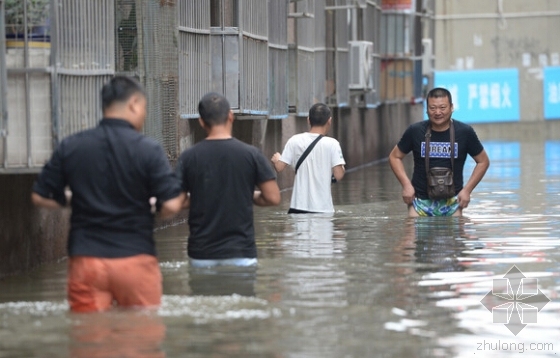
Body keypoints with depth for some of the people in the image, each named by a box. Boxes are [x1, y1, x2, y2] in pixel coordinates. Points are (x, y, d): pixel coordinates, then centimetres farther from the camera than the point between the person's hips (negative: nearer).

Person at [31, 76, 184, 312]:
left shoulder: (69, 147, 2)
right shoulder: (148, 149, -8)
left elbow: (40, 197, 7)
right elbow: (171, 206, -12)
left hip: (86, 260, 3)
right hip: (135, 258, -2)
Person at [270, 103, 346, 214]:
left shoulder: (295, 141, -1)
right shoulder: (331, 144, -7)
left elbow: (279, 167, 1)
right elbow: (338, 175, -12)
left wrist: (276, 159, 24)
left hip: (299, 206, 2)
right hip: (323, 207, -2)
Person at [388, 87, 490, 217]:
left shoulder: (464, 132, -2)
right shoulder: (415, 131, -1)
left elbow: (483, 161, 8)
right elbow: (394, 157, 10)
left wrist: (467, 189, -2)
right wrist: (406, 184, -4)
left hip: (452, 202, 0)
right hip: (420, 201, 0)